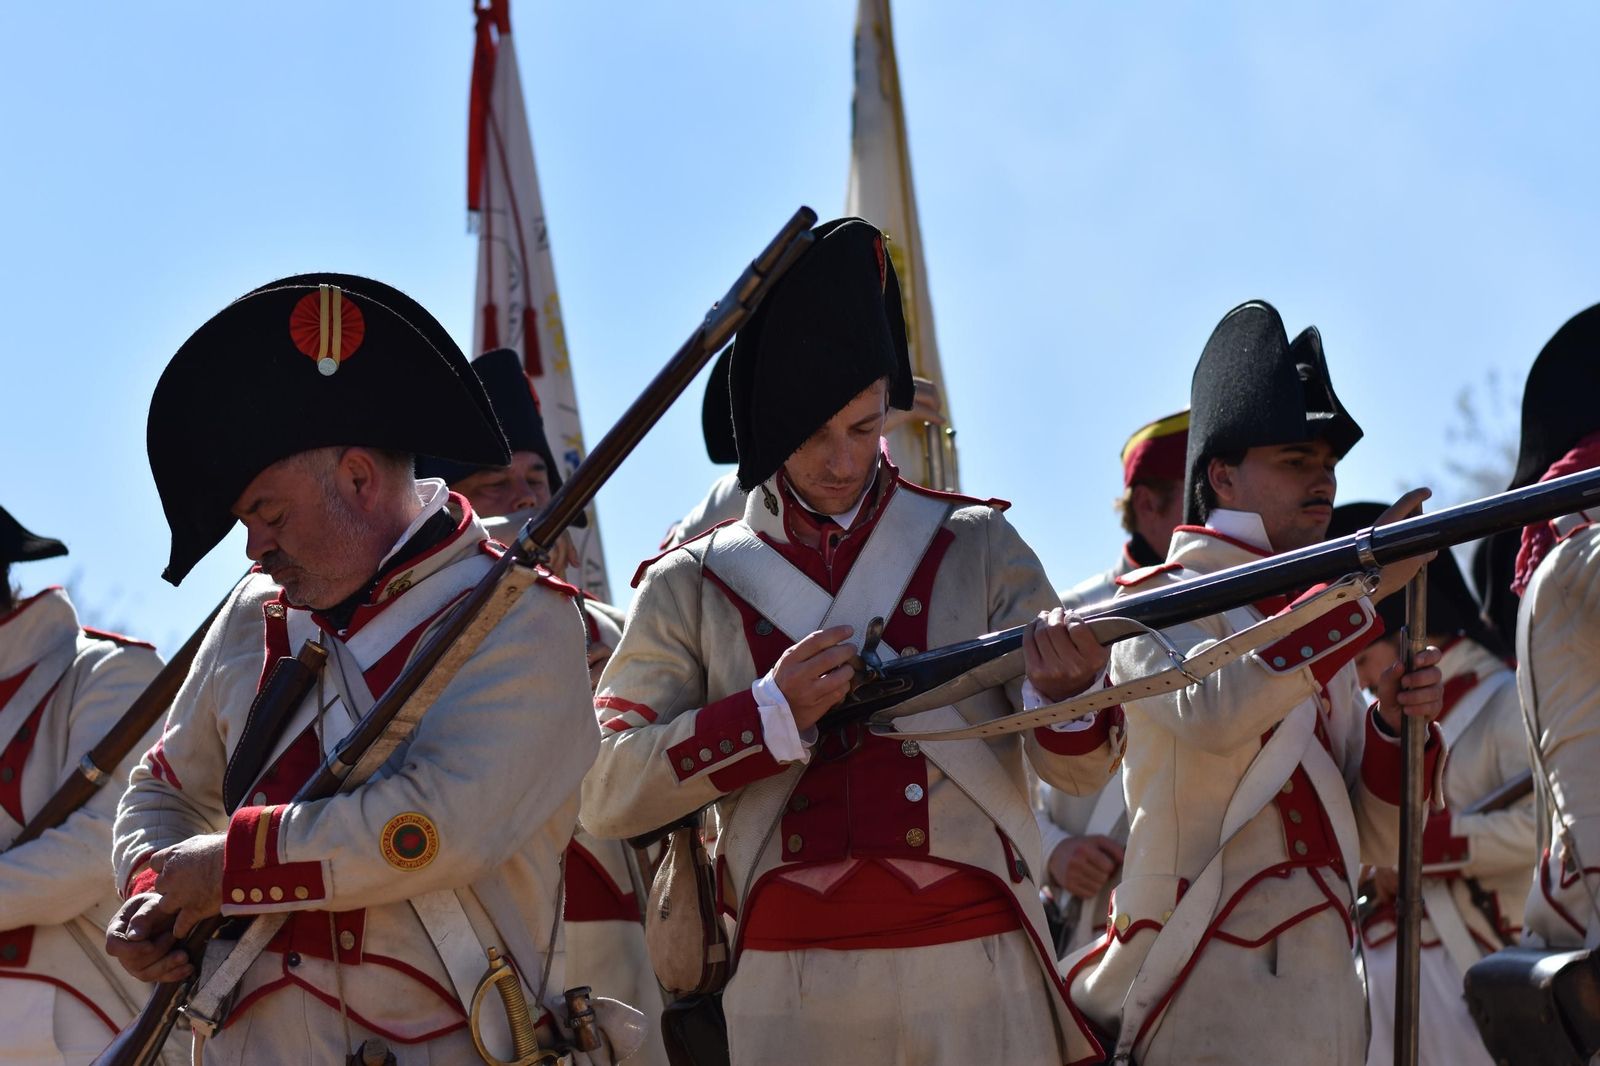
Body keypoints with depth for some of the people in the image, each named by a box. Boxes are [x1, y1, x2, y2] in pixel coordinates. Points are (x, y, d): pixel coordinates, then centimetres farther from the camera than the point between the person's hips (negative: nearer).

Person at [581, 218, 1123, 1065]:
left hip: (974, 975, 1)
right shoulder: (691, 587, 5)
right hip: (786, 993, 0)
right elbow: (605, 794, -3)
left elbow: (1082, 770, 2)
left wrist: (1064, 691, -20)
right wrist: (771, 712, -14)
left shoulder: (977, 549, 7)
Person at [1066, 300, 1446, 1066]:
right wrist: (1363, 582, -22)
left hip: (1325, 998, 7)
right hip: (1212, 996, -7)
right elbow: (1213, 711, -25)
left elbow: (1376, 842, 17)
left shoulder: (1323, 626, 19)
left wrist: (1394, 722, -2)